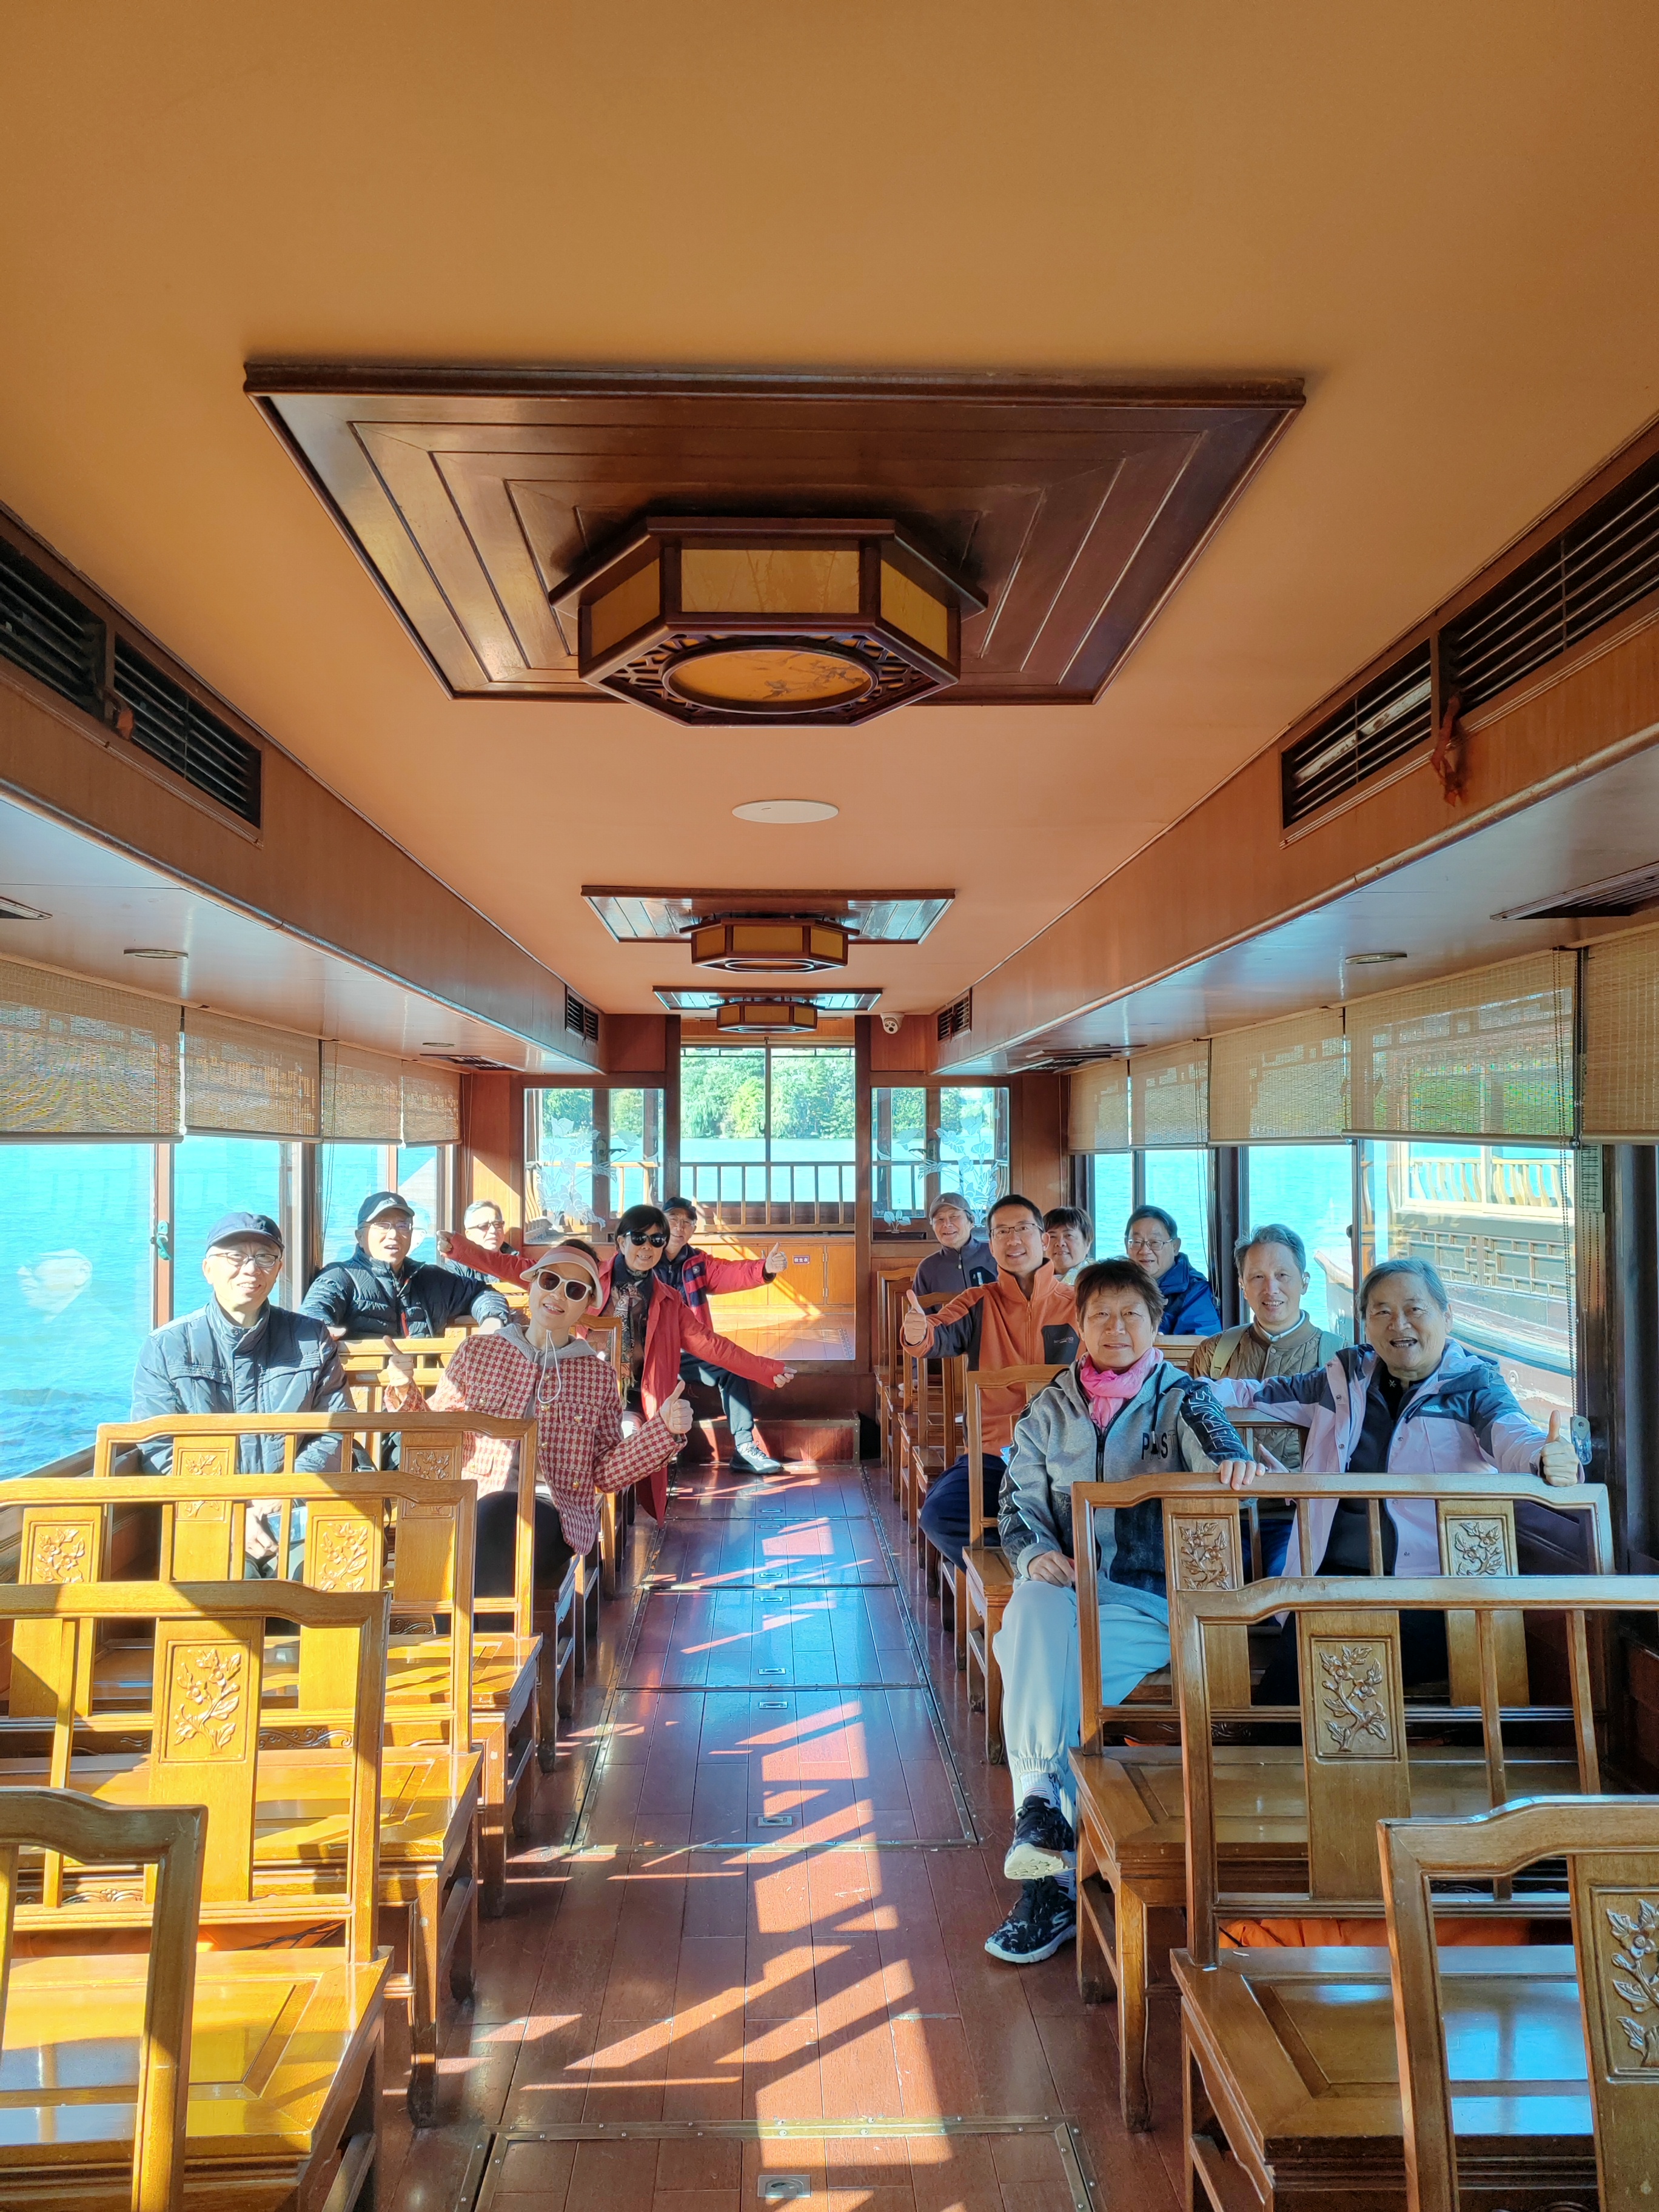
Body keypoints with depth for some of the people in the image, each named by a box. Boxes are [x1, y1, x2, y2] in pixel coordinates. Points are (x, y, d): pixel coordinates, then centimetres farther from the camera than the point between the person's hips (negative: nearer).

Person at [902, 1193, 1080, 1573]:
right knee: (939, 1514, -24)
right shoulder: (978, 1303, 8)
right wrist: (919, 1334, -37)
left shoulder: (1076, 1304, 8)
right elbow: (942, 1337, -12)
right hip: (992, 1454, 1)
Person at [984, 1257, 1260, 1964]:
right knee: (1031, 1615, -34)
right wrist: (1036, 1554, -10)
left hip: (1151, 1596, -2)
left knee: (1042, 1667, -32)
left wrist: (1232, 1462, -41)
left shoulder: (1181, 1397, 8)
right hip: (1065, 1585, 2)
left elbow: (1211, 1441, -15)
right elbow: (1018, 1502, 12)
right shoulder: (1050, 1409, 16)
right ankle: (1042, 1809, -36)